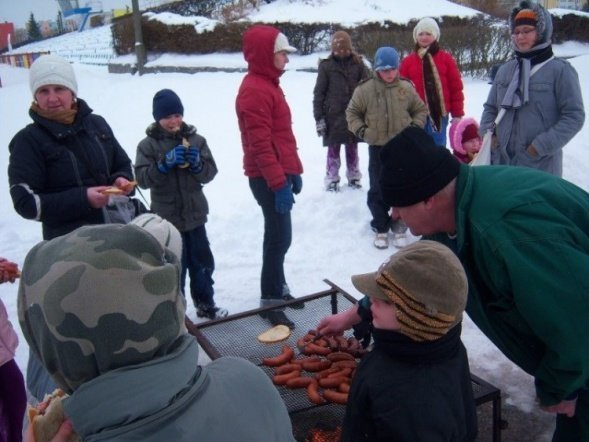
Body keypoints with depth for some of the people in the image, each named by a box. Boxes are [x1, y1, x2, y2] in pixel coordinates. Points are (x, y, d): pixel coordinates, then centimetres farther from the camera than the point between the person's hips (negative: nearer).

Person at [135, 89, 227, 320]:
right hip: (167, 218, -3)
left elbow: (210, 173, 2)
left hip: (194, 215, 3)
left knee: (203, 262, 15)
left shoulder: (196, 140, 4)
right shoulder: (148, 145, -3)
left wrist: (198, 164, -18)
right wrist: (165, 163, -25)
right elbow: (142, 178, -12)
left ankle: (205, 304, 33)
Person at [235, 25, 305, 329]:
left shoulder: (269, 83, 16)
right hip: (268, 179, -10)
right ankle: (270, 302, 6)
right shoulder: (254, 90, -16)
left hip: (279, 173, 10)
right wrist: (279, 183, -24)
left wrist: (294, 171, 19)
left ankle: (279, 289, 31)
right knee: (279, 237, -5)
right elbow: (260, 144, -22)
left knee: (278, 235, 17)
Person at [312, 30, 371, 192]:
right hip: (333, 115, -2)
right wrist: (319, 118, -6)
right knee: (333, 148, 4)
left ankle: (354, 178, 25)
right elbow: (319, 93, -2)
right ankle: (332, 180, 15)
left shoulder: (358, 64, 2)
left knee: (352, 148, 12)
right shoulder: (326, 66, -3)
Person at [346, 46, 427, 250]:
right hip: (378, 147, -1)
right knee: (378, 190, 6)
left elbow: (421, 110, 12)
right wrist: (359, 129, -8)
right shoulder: (365, 88, -8)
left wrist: (415, 126, -3)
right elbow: (352, 112, 5)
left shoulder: (406, 88, -3)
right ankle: (381, 228, 21)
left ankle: (399, 227, 24)